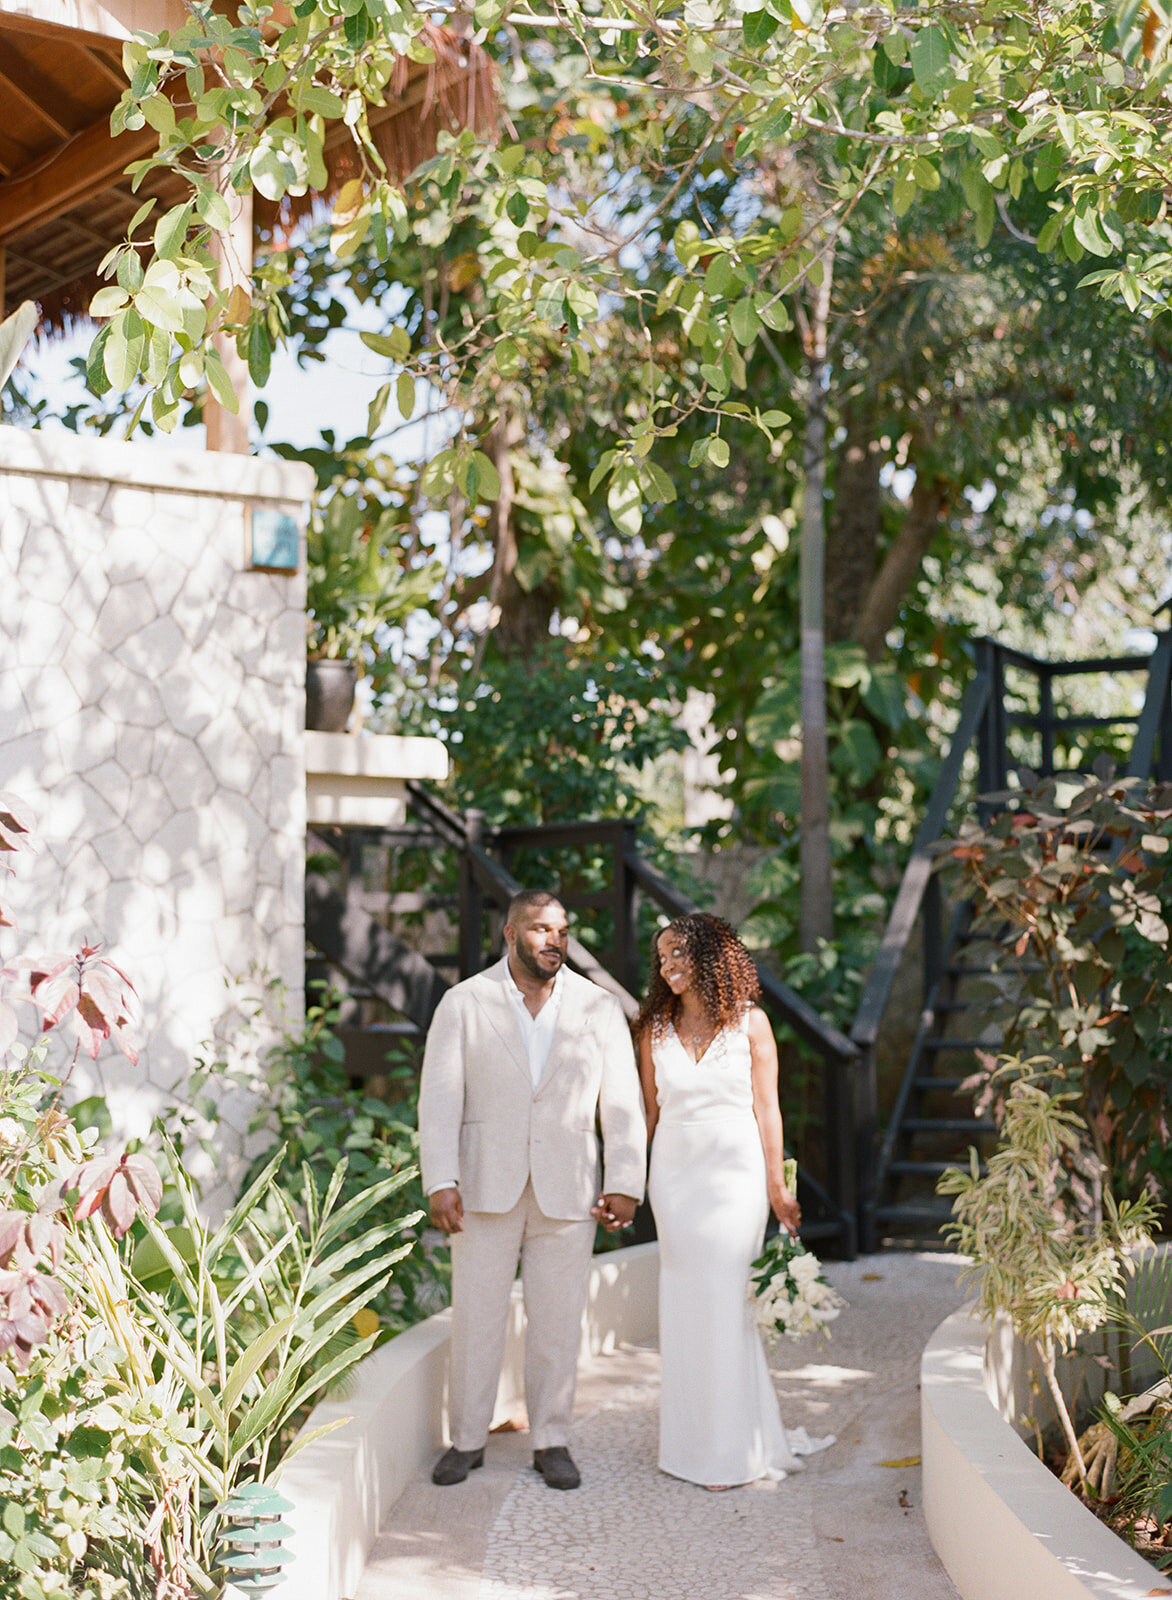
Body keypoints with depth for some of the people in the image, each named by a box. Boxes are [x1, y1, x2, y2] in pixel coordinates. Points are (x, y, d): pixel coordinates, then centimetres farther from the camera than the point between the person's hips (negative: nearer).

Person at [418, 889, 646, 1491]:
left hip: (566, 1191, 1)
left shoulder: (598, 1008, 4)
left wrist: (624, 1184, -4)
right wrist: (440, 1182, -12)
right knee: (475, 1316, 4)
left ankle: (551, 1441, 19)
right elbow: (440, 1096, -4)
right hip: (486, 1187, -1)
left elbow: (622, 1102, 3)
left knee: (558, 1321, 6)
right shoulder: (464, 1004, 0)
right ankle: (467, 1440, 18)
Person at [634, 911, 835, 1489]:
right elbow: (649, 1111, 11)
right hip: (675, 1172, 3)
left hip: (736, 1170, -3)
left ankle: (733, 1449, 6)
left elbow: (766, 1107, 1)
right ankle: (692, 1440, 15)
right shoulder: (655, 1029, 7)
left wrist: (776, 1186, -2)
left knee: (726, 1300, -4)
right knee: (683, 1304, 4)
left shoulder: (749, 1023, 0)